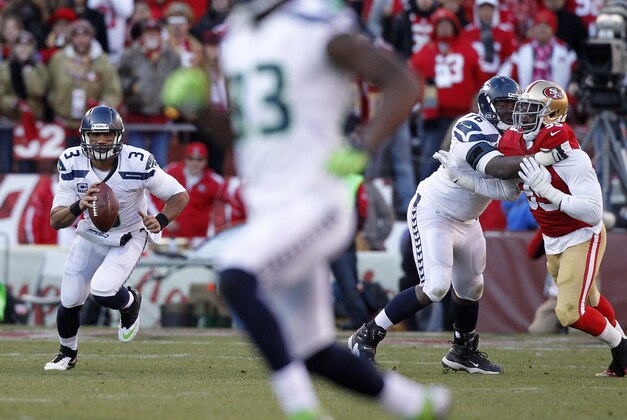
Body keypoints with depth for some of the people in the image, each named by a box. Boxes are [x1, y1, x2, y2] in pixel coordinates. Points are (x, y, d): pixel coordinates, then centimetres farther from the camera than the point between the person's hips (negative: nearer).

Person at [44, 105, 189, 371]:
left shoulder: (138, 164, -27)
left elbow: (180, 195, -15)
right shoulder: (73, 165, -20)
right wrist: (79, 206, -41)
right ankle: (67, 353, 35)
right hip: (90, 237, 3)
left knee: (103, 291, -25)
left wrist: (161, 221, -35)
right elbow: (55, 221, -20)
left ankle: (131, 303, 13)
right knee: (70, 300, 4)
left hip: (127, 239, -3)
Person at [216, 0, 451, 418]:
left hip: (313, 200, -8)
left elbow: (403, 84, -13)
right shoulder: (236, 39, 14)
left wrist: (363, 149, -26)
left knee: (236, 277, -31)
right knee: (315, 356, 8)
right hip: (266, 209, 8)